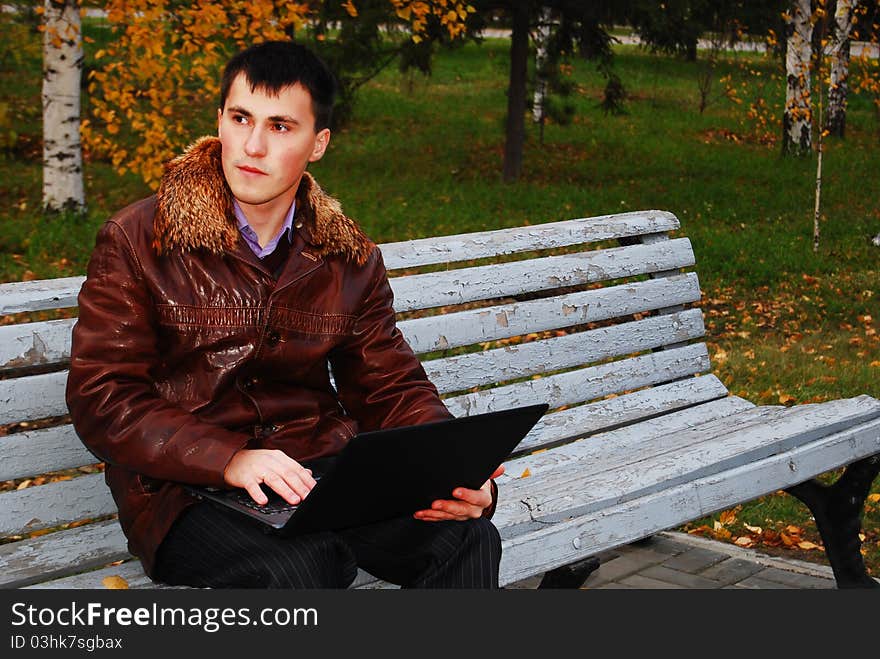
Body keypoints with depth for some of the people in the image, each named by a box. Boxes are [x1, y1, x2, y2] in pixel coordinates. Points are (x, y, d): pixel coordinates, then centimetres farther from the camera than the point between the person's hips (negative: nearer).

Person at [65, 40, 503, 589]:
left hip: (323, 464, 4)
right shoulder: (136, 243, -2)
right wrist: (228, 459, -22)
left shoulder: (351, 258, 10)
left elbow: (390, 386, 12)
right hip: (188, 487, -4)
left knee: (469, 537, -21)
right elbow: (101, 396, -6)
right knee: (298, 569, -36)